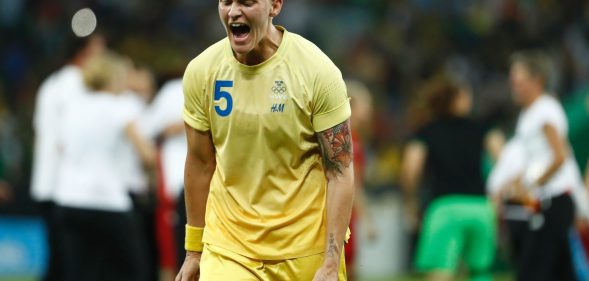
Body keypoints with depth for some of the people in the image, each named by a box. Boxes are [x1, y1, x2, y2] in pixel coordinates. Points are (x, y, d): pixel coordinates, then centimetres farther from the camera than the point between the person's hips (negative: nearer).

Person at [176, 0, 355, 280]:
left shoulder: (318, 71, -11)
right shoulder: (201, 71, -2)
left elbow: (340, 172, -10)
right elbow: (200, 162, 8)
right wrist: (194, 250, 12)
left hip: (306, 251, -2)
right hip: (227, 249, 2)